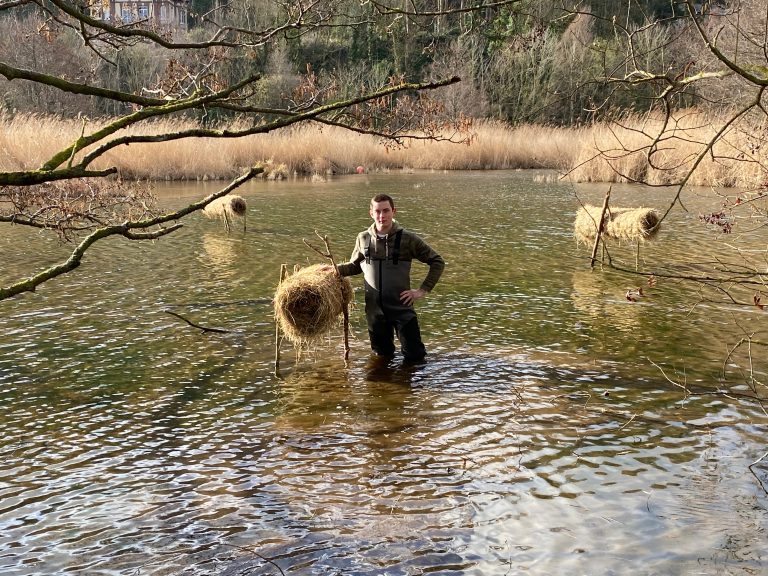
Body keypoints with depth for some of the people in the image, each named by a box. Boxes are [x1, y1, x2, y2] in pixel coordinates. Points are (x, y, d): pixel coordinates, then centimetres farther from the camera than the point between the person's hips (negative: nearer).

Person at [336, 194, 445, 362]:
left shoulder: (408, 238, -9)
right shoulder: (363, 239, 0)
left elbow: (437, 261, -2)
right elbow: (355, 266, 17)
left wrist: (423, 290, -7)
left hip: (402, 308, -2)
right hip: (374, 310, 2)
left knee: (415, 356, 1)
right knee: (383, 356, 14)